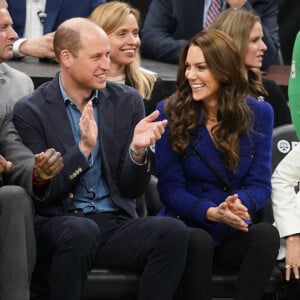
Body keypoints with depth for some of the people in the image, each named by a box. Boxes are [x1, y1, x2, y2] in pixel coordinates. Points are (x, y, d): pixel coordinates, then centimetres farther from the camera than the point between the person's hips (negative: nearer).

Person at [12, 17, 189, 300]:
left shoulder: (127, 102, 8)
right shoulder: (30, 110, -1)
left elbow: (131, 189, 8)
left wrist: (137, 150, -14)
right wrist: (83, 148, -19)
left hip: (115, 223, 3)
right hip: (57, 222, -3)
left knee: (174, 231, -26)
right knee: (81, 230, -38)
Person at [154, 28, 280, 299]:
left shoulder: (258, 114, 2)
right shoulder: (169, 113, -3)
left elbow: (259, 183, 0)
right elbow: (170, 188, -6)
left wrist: (239, 204, -24)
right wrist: (211, 212, -24)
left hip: (232, 232, 2)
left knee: (267, 234, -32)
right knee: (198, 241, -37)